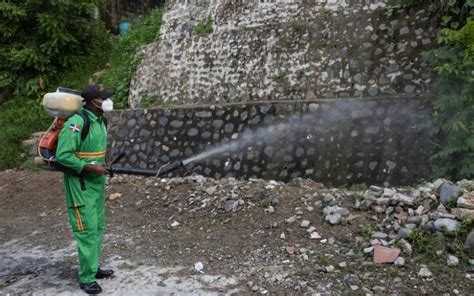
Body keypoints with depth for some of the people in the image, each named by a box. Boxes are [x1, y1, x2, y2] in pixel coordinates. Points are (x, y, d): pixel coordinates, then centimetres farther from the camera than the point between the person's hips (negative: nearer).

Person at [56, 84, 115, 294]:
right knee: (87, 229, -4)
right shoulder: (76, 123, -21)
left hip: (97, 182, 9)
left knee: (98, 227, 16)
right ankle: (86, 278, 9)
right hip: (80, 185, -9)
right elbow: (62, 155, -24)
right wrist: (90, 168, -23)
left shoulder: (100, 120, 6)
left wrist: (102, 165, 7)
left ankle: (93, 268, 31)